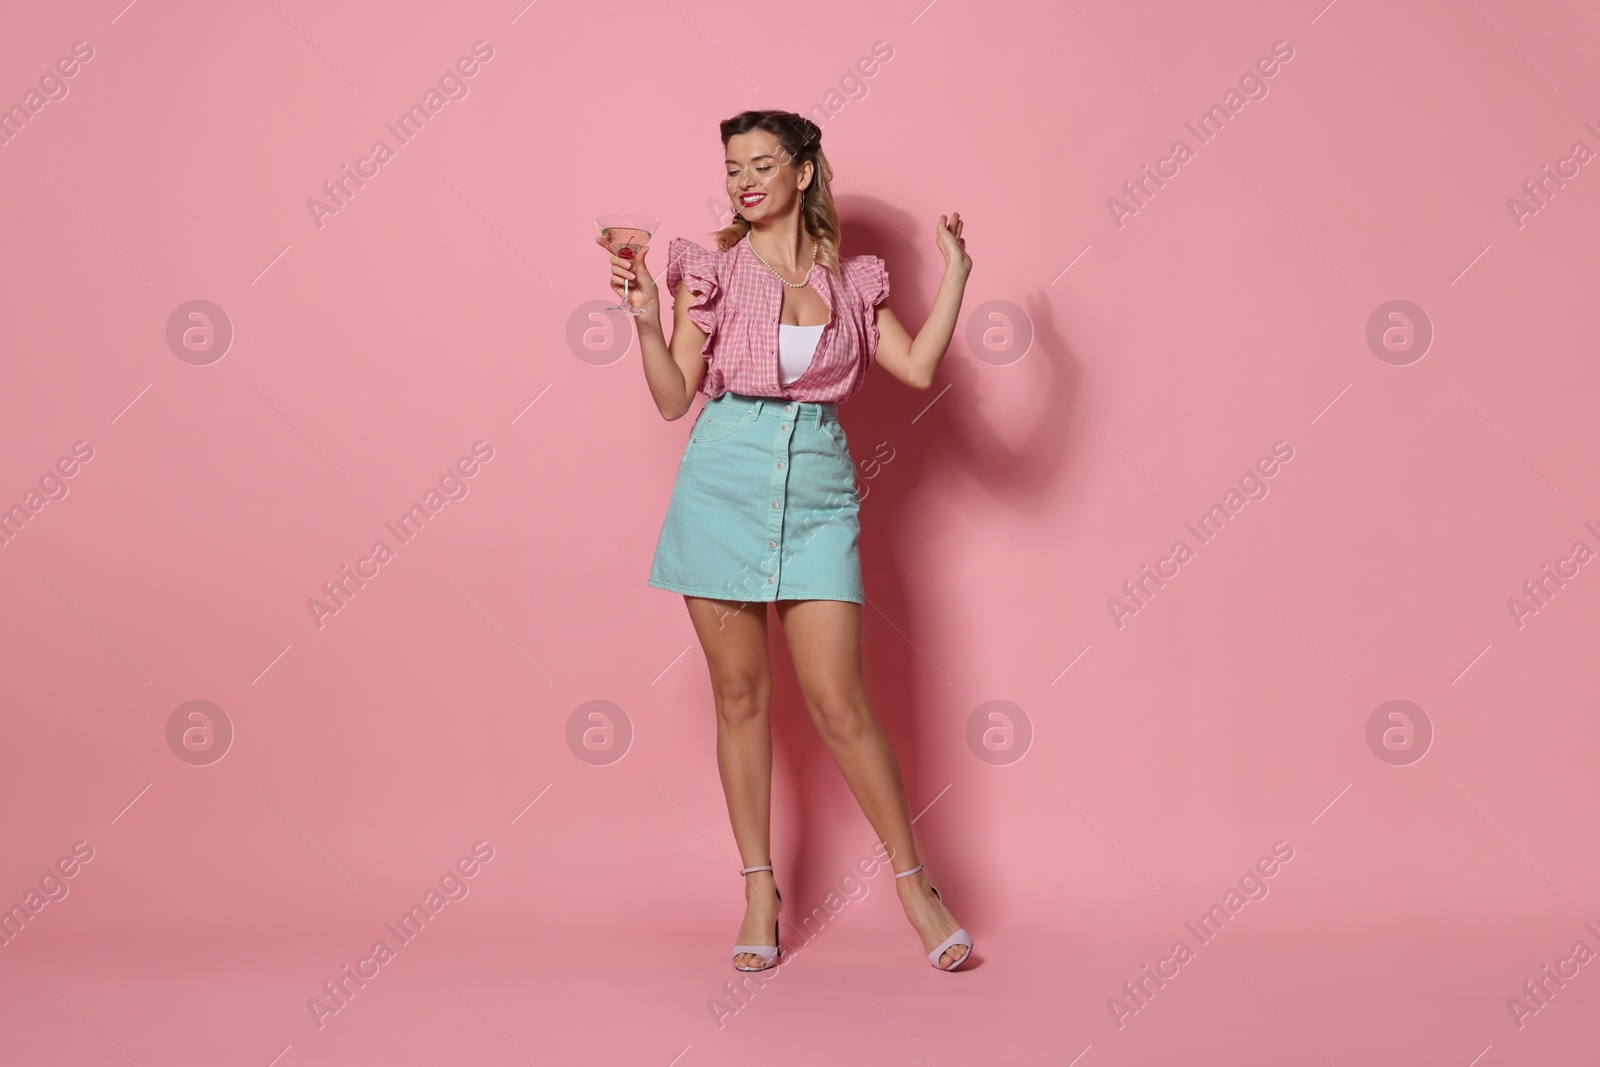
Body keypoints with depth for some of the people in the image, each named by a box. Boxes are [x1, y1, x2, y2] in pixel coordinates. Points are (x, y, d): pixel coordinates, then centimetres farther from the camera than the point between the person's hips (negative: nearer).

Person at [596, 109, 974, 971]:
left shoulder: (851, 280, 9)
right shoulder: (710, 270, 5)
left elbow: (918, 367, -1)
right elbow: (673, 398, 2)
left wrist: (955, 273, 2)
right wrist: (646, 319, -12)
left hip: (817, 488, 0)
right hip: (724, 482, 0)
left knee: (837, 700, -4)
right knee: (740, 695, 4)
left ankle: (914, 885, 8)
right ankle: (760, 893, 14)